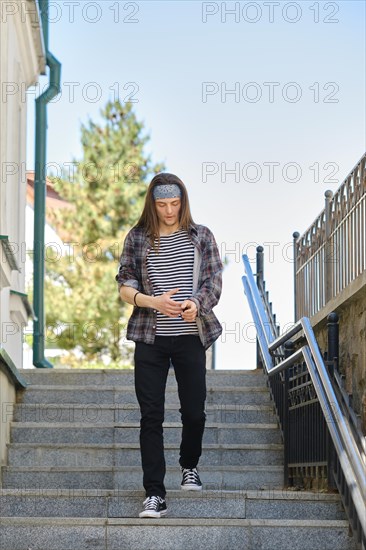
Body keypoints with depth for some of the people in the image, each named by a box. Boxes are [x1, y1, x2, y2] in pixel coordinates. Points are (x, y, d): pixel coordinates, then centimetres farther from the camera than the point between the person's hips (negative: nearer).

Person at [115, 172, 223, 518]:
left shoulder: (201, 236, 6)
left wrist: (196, 303, -20)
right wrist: (153, 302, -16)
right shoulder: (137, 239, 5)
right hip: (150, 338, 0)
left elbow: (214, 281, 1)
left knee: (194, 411, 5)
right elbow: (124, 288, 3)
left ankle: (189, 466, 35)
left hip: (191, 336, 1)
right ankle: (154, 495, -3)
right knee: (151, 415, -4)